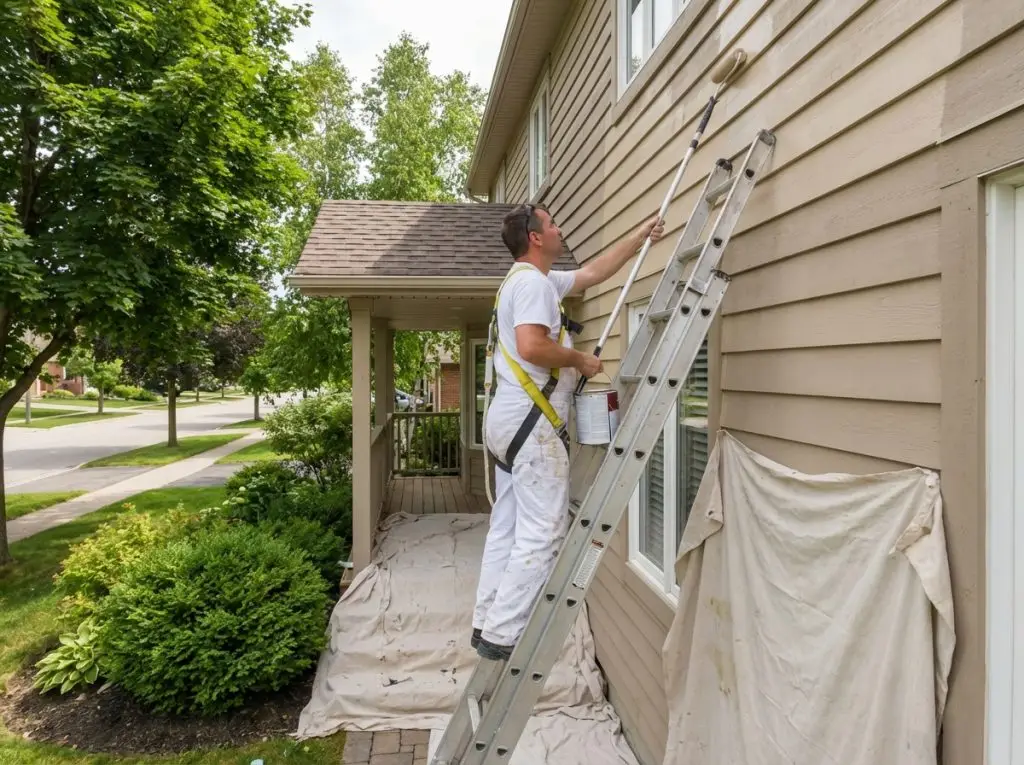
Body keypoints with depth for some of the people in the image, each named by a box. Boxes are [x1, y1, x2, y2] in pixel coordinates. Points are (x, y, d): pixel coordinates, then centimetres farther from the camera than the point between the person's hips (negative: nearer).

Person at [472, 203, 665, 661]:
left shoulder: (527, 280, 21)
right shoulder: (534, 283, -10)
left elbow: (594, 272, 29)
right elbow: (531, 346, -26)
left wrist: (641, 237, 31)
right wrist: (580, 361, -10)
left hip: (507, 421, 10)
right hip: (532, 423, -10)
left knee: (506, 527, 12)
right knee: (542, 532, -6)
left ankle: (487, 624, 19)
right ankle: (502, 635, -1)